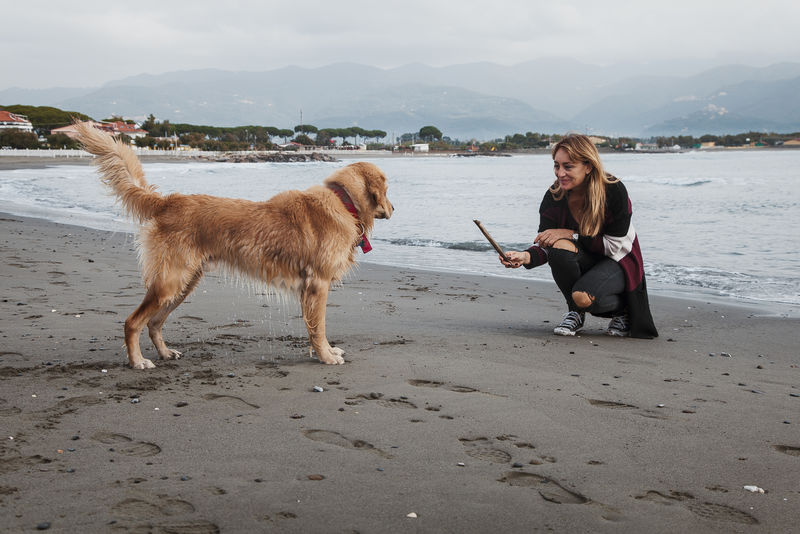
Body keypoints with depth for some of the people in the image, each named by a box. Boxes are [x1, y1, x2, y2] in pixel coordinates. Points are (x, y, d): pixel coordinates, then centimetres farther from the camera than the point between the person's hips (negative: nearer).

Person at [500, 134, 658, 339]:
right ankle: (575, 312, -6)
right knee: (559, 247, -31)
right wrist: (526, 256, -39)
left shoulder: (614, 191, -23)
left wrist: (572, 235, -27)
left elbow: (614, 246, -21)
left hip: (617, 262, -4)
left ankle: (622, 309, 4)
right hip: (584, 261, 4)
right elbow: (545, 244, -16)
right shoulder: (554, 197, -13)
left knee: (584, 296, -33)